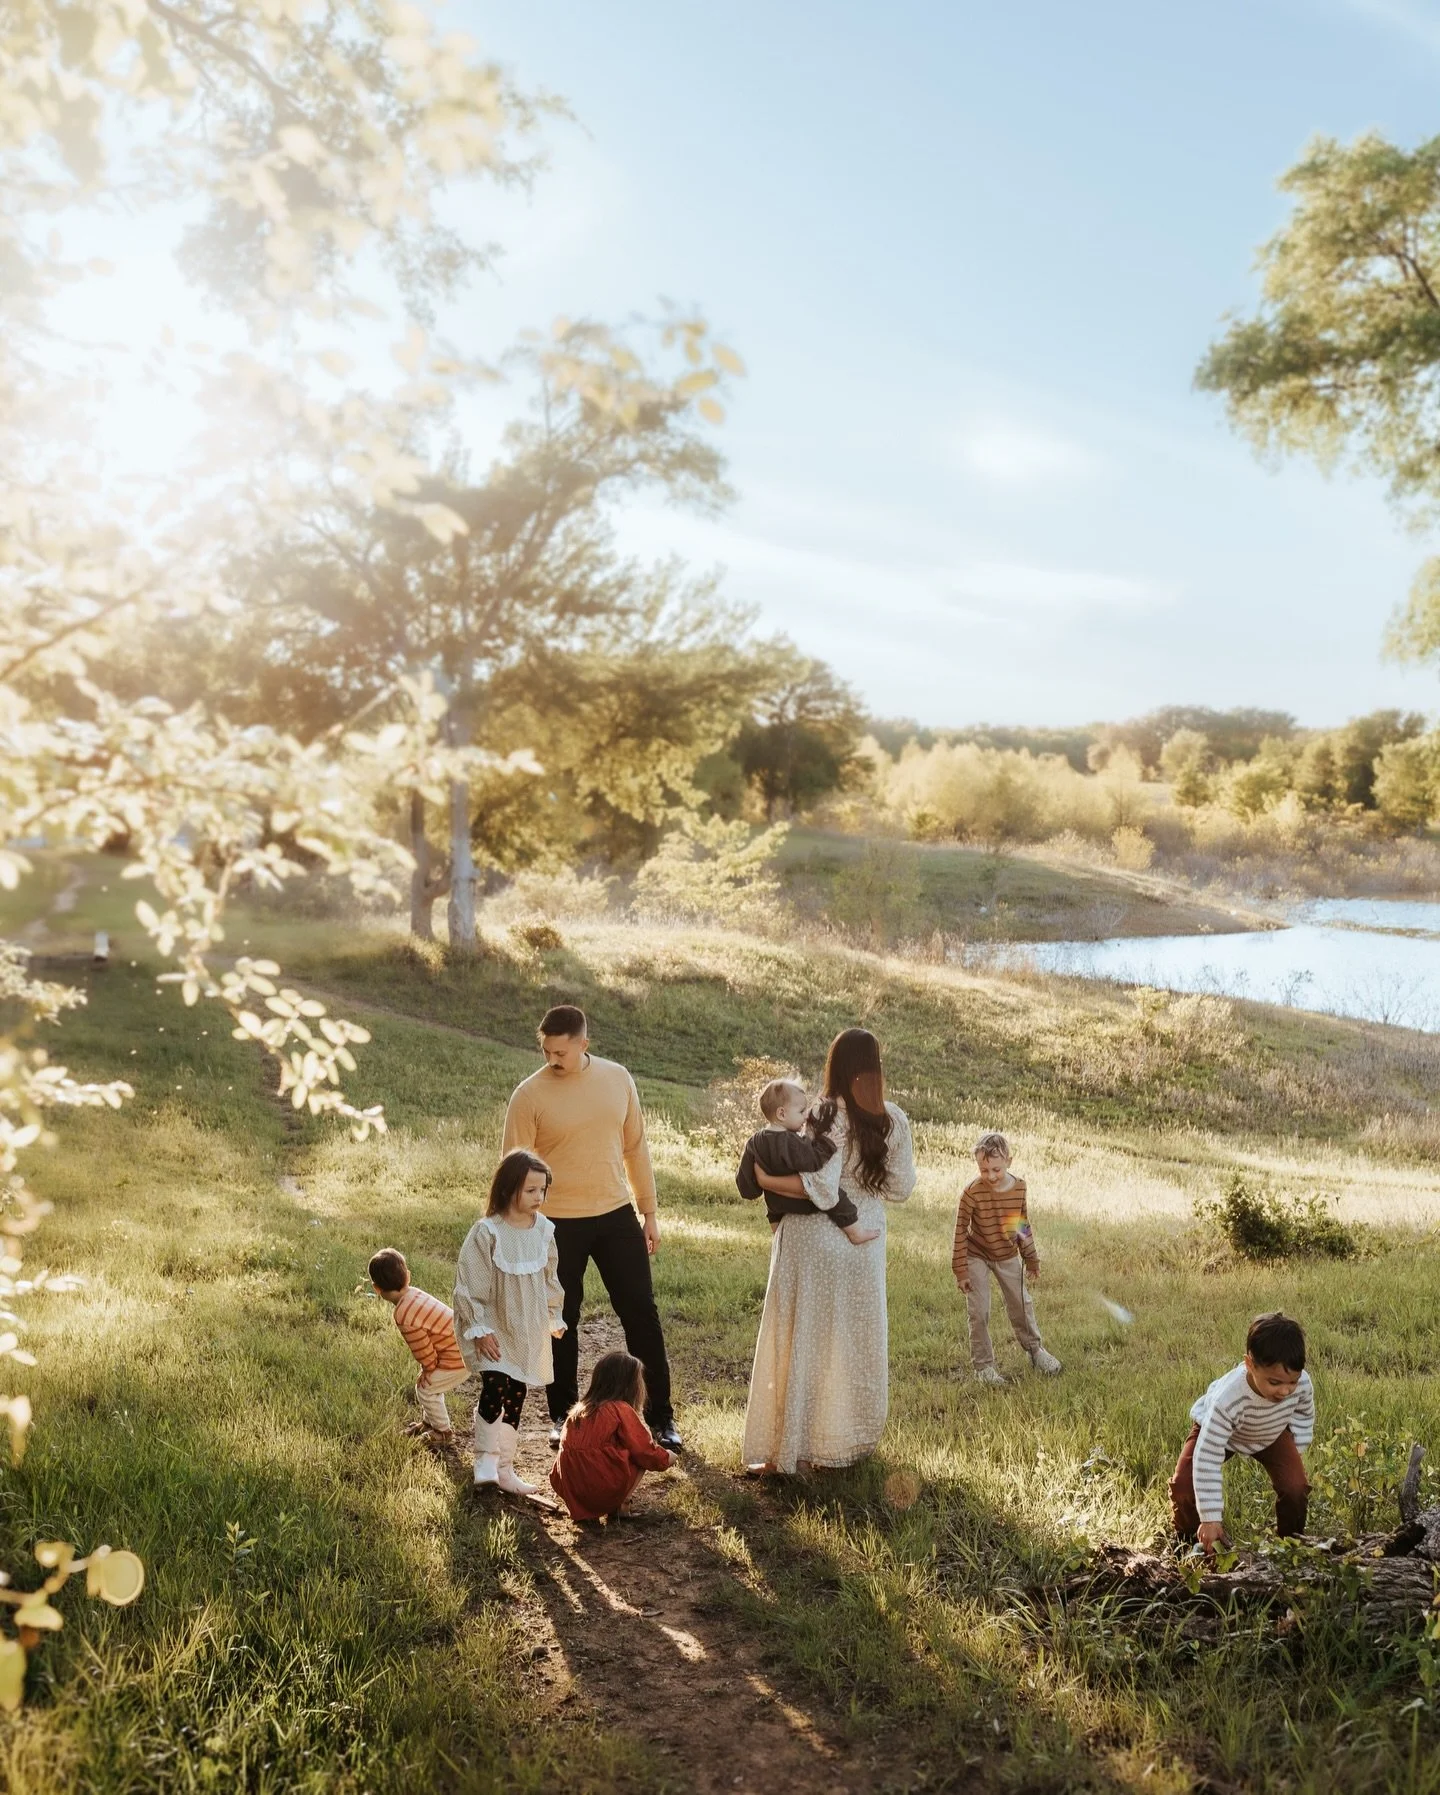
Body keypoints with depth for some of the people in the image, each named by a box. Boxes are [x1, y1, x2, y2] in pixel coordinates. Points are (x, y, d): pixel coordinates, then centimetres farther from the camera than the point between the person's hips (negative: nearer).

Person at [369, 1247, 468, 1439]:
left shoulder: (405, 1318, -26)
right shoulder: (414, 1293, 0)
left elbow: (425, 1355, -15)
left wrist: (428, 1373, 6)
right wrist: (427, 1371, 18)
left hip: (458, 1359, -9)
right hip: (463, 1346, 9)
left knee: (426, 1389, 8)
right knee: (427, 1380, 24)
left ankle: (443, 1431, 26)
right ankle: (430, 1422, 42)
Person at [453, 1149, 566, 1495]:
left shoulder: (544, 1229, -1)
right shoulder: (487, 1233, -18)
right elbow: (470, 1285, -14)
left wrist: (553, 1319, 16)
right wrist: (479, 1329, -15)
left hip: (528, 1330, 5)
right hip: (494, 1329, -5)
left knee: (515, 1399, 11)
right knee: (494, 1390, -19)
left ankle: (505, 1469, 21)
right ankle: (486, 1459, -1)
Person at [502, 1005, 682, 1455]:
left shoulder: (617, 1079, -1)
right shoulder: (529, 1095, -11)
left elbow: (635, 1148, 8)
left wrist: (649, 1212, 9)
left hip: (617, 1215, 3)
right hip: (559, 1224, -2)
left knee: (642, 1315, 6)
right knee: (562, 1321, 10)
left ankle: (660, 1415, 18)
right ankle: (562, 1415, 29)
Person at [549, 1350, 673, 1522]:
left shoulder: (579, 1409, 15)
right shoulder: (621, 1410, -6)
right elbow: (644, 1451, -4)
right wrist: (665, 1458, 19)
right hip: (605, 1492, -6)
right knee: (641, 1458, 11)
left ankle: (584, 1511, 9)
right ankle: (617, 1507, -2)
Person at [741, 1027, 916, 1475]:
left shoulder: (829, 1116, -16)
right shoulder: (894, 1121, -2)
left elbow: (821, 1188, -24)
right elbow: (900, 1187, 4)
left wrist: (765, 1180, -18)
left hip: (813, 1241, -5)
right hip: (866, 1241, 5)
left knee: (804, 1342, 3)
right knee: (858, 1341, 17)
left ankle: (792, 1448, 7)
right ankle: (855, 1438, 30)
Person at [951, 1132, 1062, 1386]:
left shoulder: (1019, 1187, -12)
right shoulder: (972, 1193, -25)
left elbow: (1024, 1225, 2)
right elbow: (960, 1231, -18)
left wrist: (1031, 1260, 9)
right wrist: (961, 1270, -17)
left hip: (1008, 1257, 4)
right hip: (977, 1257, -4)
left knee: (1022, 1305, 14)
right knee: (979, 1313, -3)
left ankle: (1035, 1350, 36)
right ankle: (983, 1366, 12)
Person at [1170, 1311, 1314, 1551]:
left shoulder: (1303, 1383, -32)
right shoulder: (1228, 1399, -46)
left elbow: (1304, 1414, -3)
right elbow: (1207, 1459, -40)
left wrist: (1296, 1453, -1)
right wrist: (1211, 1519, -37)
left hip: (1272, 1432, 3)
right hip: (1215, 1429, -3)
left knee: (1295, 1486, -17)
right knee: (1185, 1484, -20)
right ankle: (1190, 1541, 8)